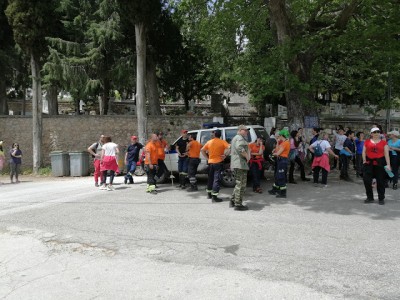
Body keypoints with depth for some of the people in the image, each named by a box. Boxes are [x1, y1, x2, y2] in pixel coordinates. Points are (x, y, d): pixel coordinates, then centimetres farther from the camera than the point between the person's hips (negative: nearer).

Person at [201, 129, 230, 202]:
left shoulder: (209, 142, 6)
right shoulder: (222, 142, -6)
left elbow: (202, 150, 8)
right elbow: (229, 148, -21)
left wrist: (207, 158, 8)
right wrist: (225, 155, -12)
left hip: (210, 162, 5)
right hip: (218, 162, -4)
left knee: (210, 178, 18)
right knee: (217, 179, -4)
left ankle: (209, 194, 29)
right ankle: (214, 196, -8)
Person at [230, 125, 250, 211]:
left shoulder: (235, 138, 23)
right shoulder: (240, 138, -11)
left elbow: (231, 149, 34)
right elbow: (239, 148, -31)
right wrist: (247, 156, -19)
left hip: (235, 164, 11)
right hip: (240, 164, -11)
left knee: (239, 183, 19)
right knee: (241, 184, -6)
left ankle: (233, 201, 23)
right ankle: (238, 204, -3)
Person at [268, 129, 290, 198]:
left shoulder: (285, 143, -16)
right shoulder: (283, 142, 14)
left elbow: (278, 153, -18)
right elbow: (277, 150, 16)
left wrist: (274, 153, 2)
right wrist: (278, 142, 10)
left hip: (282, 160, -10)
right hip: (280, 160, 10)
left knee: (281, 177, -5)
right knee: (277, 176, 20)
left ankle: (283, 193, 1)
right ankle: (274, 190, 32)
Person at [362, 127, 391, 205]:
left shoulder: (384, 142, 3)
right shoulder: (367, 142, 7)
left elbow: (386, 154, -1)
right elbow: (364, 152, 8)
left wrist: (388, 164, -8)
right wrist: (364, 160, -7)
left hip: (380, 162, -1)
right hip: (369, 162, 1)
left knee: (380, 181, 4)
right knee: (367, 180, -1)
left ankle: (381, 199, 16)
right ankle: (370, 198, 15)